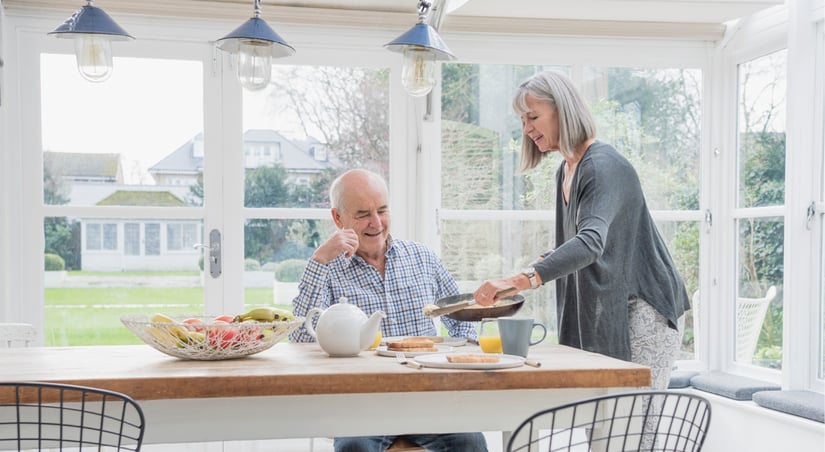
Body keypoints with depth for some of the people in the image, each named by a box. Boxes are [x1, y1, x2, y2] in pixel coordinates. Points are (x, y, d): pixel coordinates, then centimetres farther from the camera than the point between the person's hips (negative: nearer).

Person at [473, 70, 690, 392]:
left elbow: (591, 242, -36)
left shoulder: (603, 166, -19)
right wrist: (535, 265, 4)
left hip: (646, 308, -9)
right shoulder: (565, 172, 11)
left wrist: (520, 280, -47)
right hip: (608, 309, 9)